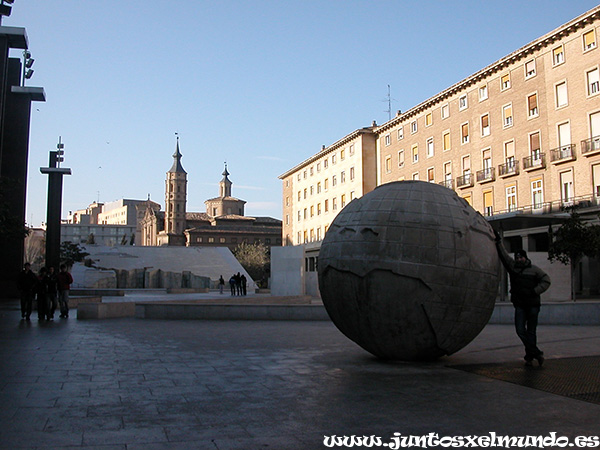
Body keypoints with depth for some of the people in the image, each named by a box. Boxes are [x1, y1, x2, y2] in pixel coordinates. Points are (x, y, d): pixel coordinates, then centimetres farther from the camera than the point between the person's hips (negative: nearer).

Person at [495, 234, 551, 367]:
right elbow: (503, 254, 7)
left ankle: (529, 357, 10)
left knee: (531, 331, 3)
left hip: (533, 305, -2)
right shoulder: (512, 266, 8)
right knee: (520, 330, -9)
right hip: (519, 305, 2)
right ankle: (537, 353, -2)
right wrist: (498, 242, 1)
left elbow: (546, 280, 1)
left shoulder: (534, 269, 2)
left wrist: (535, 291, -10)